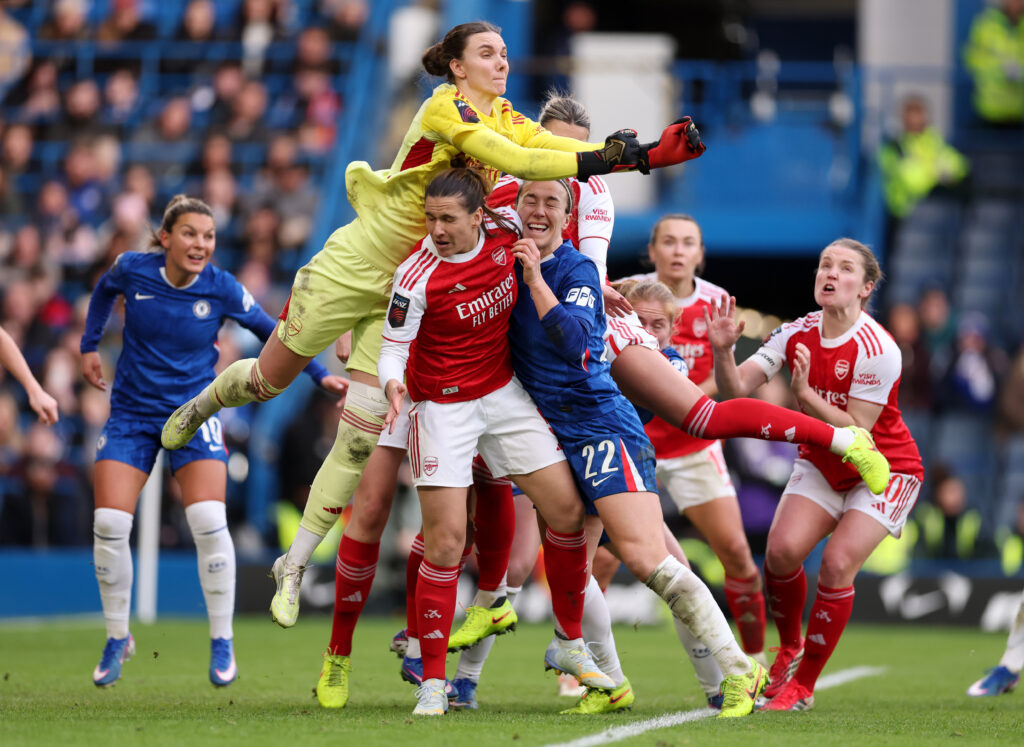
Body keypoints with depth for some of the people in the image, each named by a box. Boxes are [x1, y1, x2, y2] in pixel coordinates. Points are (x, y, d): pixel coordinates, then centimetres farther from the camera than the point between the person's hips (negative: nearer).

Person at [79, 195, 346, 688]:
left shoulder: (223, 290, -13)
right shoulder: (132, 269, -10)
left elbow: (270, 332, 2)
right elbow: (105, 288, 15)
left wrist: (320, 376, -2)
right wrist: (89, 346, 14)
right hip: (132, 414, 1)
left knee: (209, 522, -18)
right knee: (109, 525, -9)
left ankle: (222, 643, -3)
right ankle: (117, 639, 12)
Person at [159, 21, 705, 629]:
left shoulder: (509, 121, 2)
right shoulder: (445, 107, -17)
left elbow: (575, 152, -12)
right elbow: (510, 159, -31)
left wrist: (652, 153, -26)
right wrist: (598, 159, -36)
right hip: (354, 265, -5)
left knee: (361, 438, -2)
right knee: (269, 379, 11)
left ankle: (294, 567, 11)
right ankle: (202, 404, 47)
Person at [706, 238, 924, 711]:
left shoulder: (877, 349, -24)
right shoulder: (796, 334, -8)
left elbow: (856, 432, -24)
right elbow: (734, 391, -13)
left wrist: (804, 394, -34)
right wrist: (723, 352, -32)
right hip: (821, 464, 4)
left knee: (837, 563, -21)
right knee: (782, 549, -18)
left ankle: (803, 686, -6)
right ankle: (789, 648, 11)